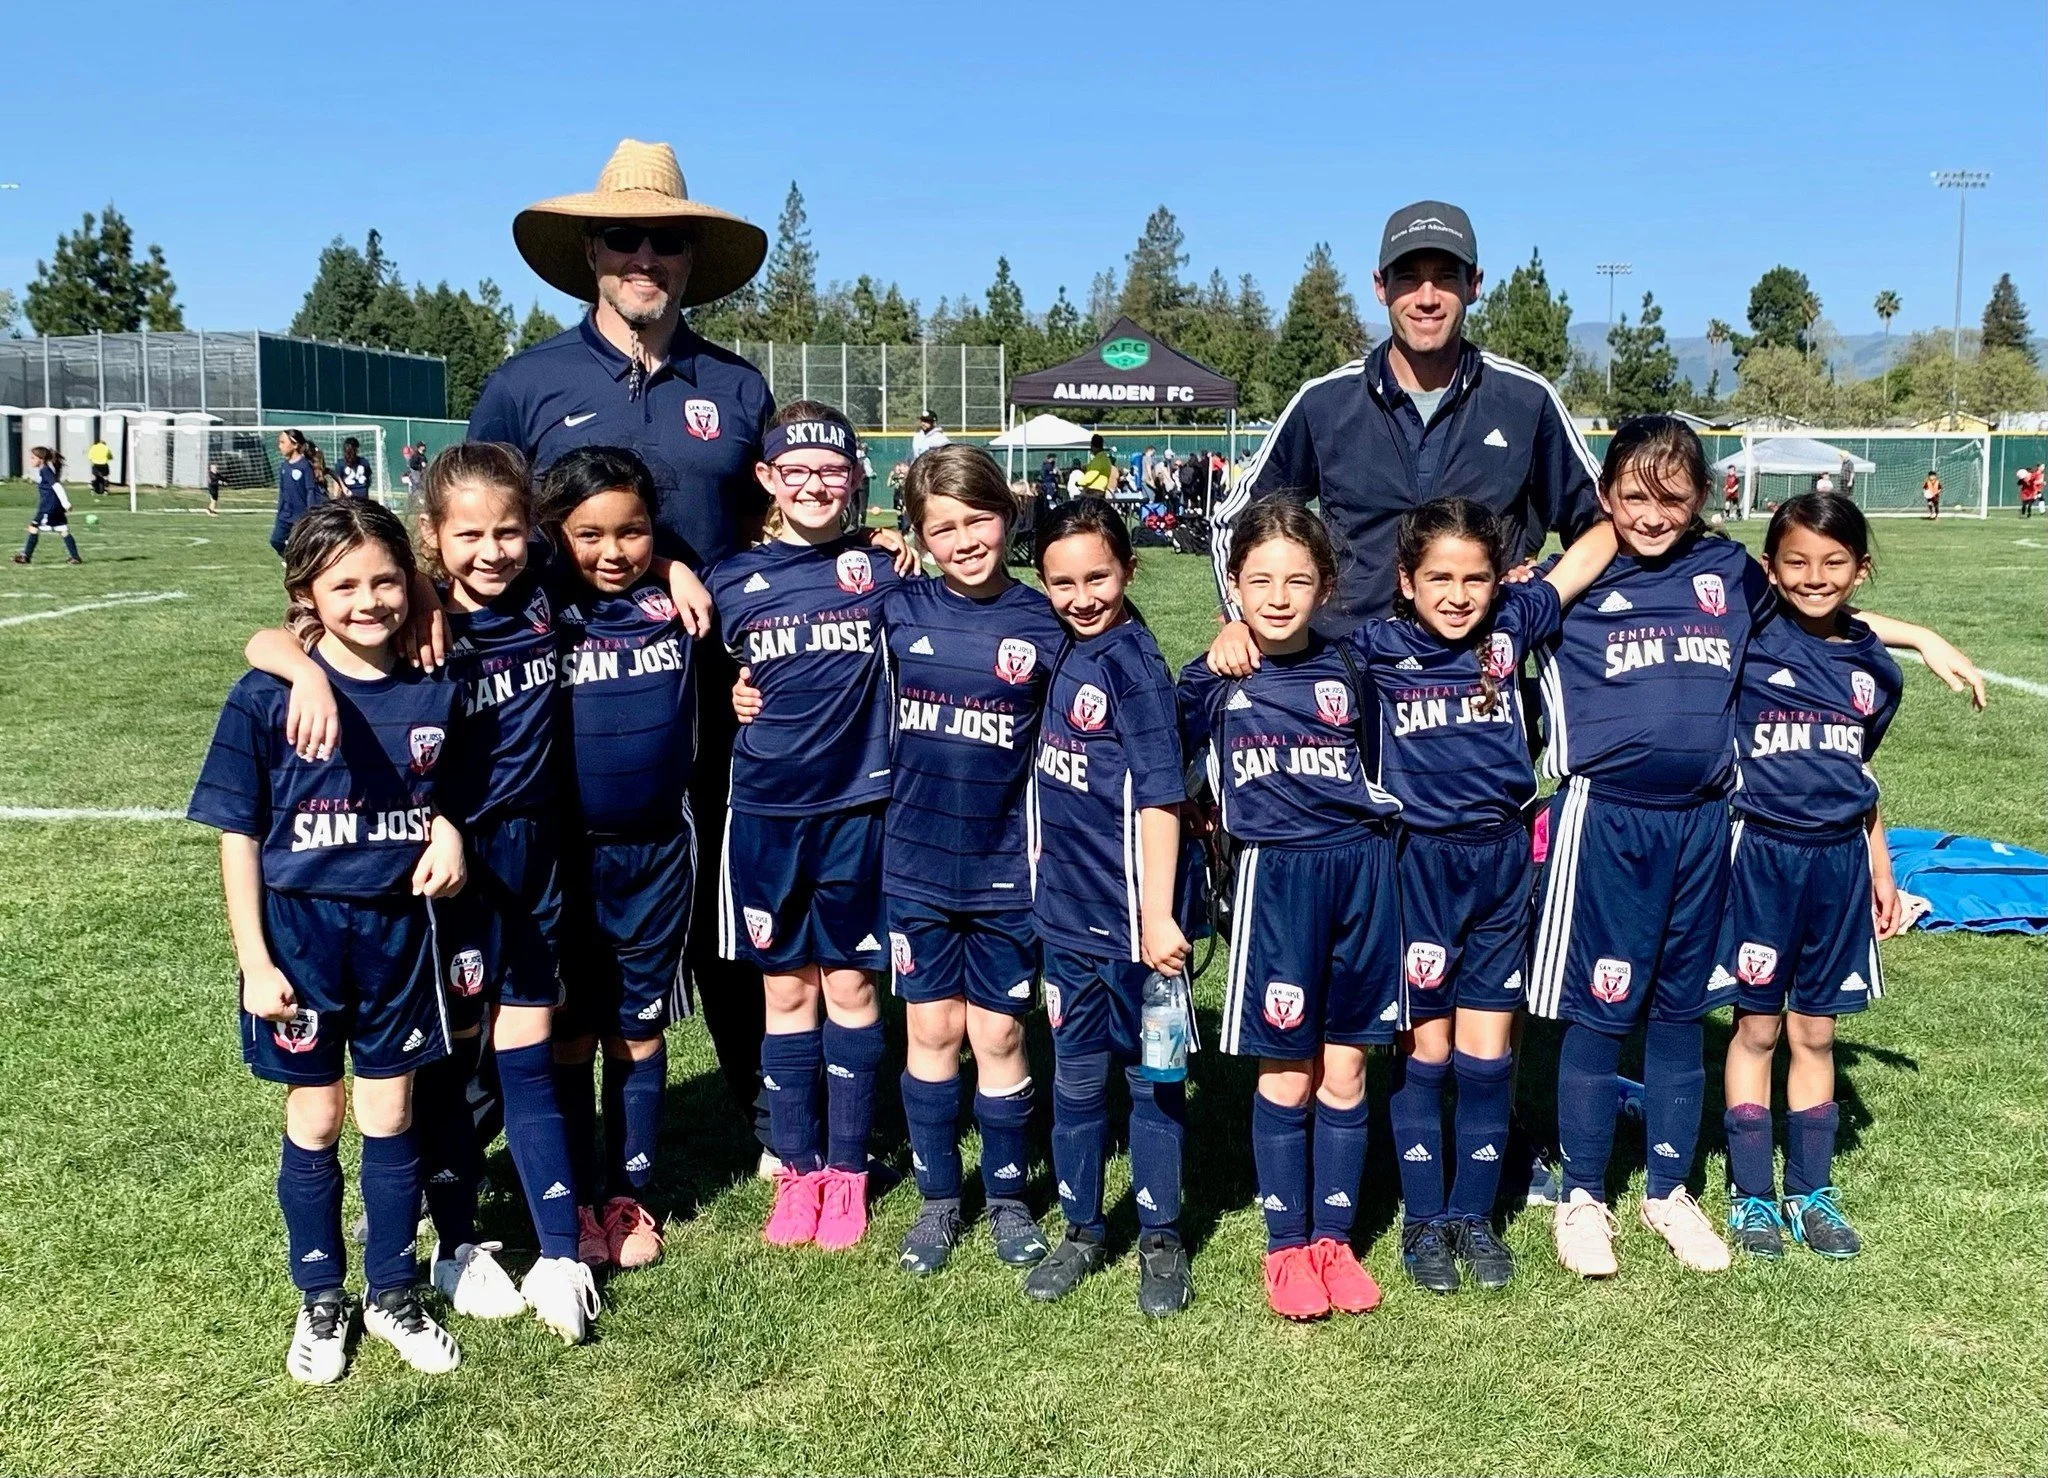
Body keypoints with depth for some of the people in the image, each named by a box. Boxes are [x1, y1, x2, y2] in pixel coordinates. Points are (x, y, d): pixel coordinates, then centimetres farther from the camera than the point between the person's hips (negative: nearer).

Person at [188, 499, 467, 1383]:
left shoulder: (433, 696, -1)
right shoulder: (266, 698, -10)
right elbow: (239, 836, -6)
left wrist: (446, 833, -10)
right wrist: (255, 960, -9)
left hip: (398, 928, 2)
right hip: (300, 929, -2)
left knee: (390, 1116, 12)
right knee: (316, 1117, 10)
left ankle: (394, 1296, 28)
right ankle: (320, 1302, 28)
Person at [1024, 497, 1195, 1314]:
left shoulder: (1134, 664, -14)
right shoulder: (1068, 651, 7)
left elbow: (1161, 793, -19)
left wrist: (1157, 912, -23)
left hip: (1131, 917, -7)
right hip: (1068, 911, 7)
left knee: (1151, 1078, 8)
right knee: (1075, 1077, 15)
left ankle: (1161, 1240, 22)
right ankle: (1083, 1230, 29)